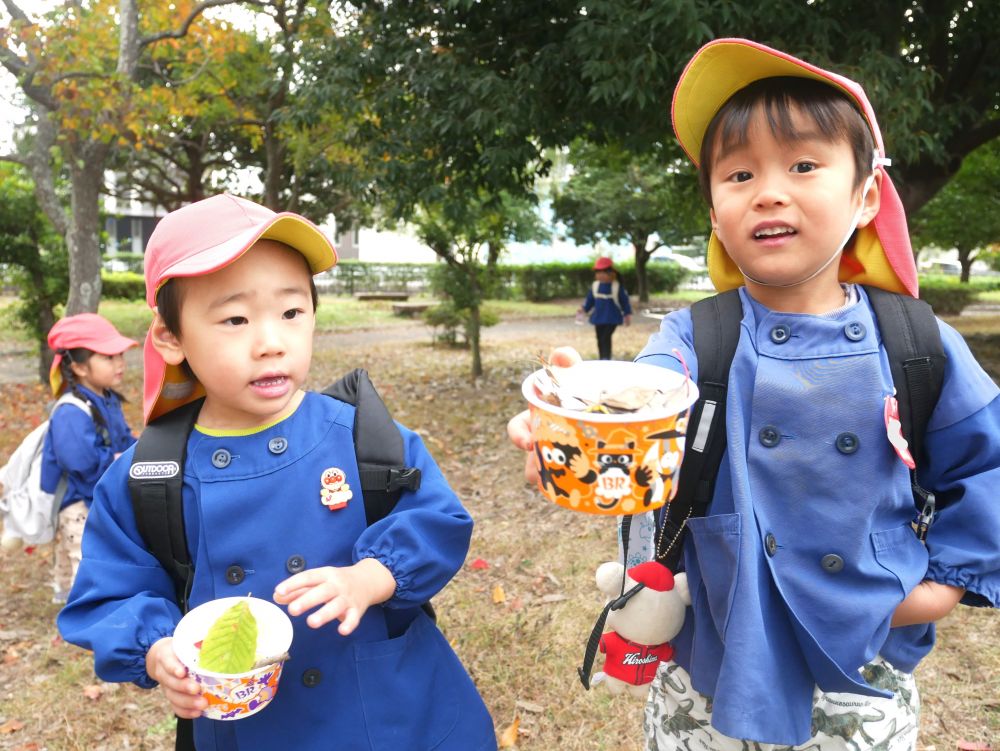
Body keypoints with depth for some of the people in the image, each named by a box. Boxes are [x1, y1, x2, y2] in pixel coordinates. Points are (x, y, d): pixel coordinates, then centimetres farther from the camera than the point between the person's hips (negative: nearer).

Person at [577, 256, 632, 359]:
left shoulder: (617, 286, -8)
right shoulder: (595, 285, 4)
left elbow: (625, 301, -2)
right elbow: (590, 300, 11)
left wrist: (627, 315, -2)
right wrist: (583, 309, -3)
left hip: (612, 318, -5)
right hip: (598, 317, 5)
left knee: (606, 338, -18)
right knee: (600, 340, 9)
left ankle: (606, 359, -18)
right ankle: (601, 360, 20)